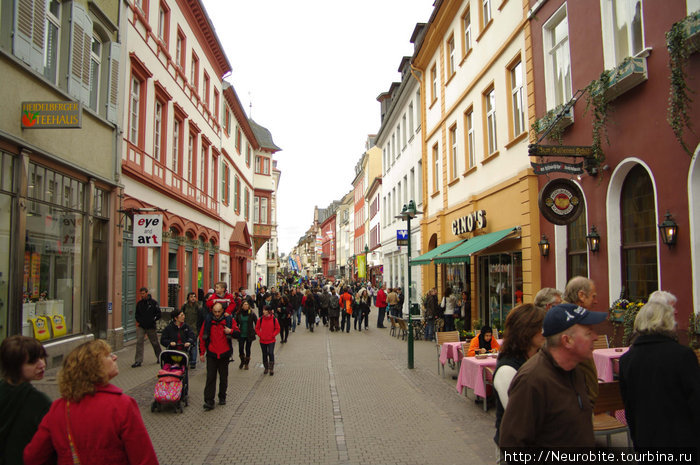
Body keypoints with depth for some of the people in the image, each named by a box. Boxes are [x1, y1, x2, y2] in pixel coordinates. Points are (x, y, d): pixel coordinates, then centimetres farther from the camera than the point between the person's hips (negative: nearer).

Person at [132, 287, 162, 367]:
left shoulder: (153, 302, -4)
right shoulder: (139, 303, 7)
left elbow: (158, 314, -3)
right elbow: (137, 314, 17)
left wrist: (152, 320, -11)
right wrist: (138, 321, 0)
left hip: (150, 327, -3)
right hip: (141, 326, 3)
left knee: (154, 342, 9)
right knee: (139, 342, -9)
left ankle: (160, 357, 27)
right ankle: (138, 361, -7)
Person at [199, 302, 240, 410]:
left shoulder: (229, 320, -3)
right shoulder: (208, 320, -1)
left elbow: (238, 334, 1)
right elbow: (202, 337, 4)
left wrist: (231, 331, -20)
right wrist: (202, 352, 3)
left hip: (224, 354, 1)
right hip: (211, 354, 0)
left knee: (223, 378, 11)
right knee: (210, 378, -4)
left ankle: (222, 397, 28)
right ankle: (209, 401, -2)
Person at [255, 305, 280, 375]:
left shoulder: (274, 319, -8)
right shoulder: (261, 319, -3)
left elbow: (277, 329, 1)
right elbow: (257, 328, 7)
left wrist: (273, 335, -8)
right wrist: (260, 335, -4)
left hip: (271, 340, -2)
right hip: (262, 341, 3)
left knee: (271, 353, -13)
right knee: (264, 354, 11)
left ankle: (271, 369, 0)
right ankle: (266, 368, 28)